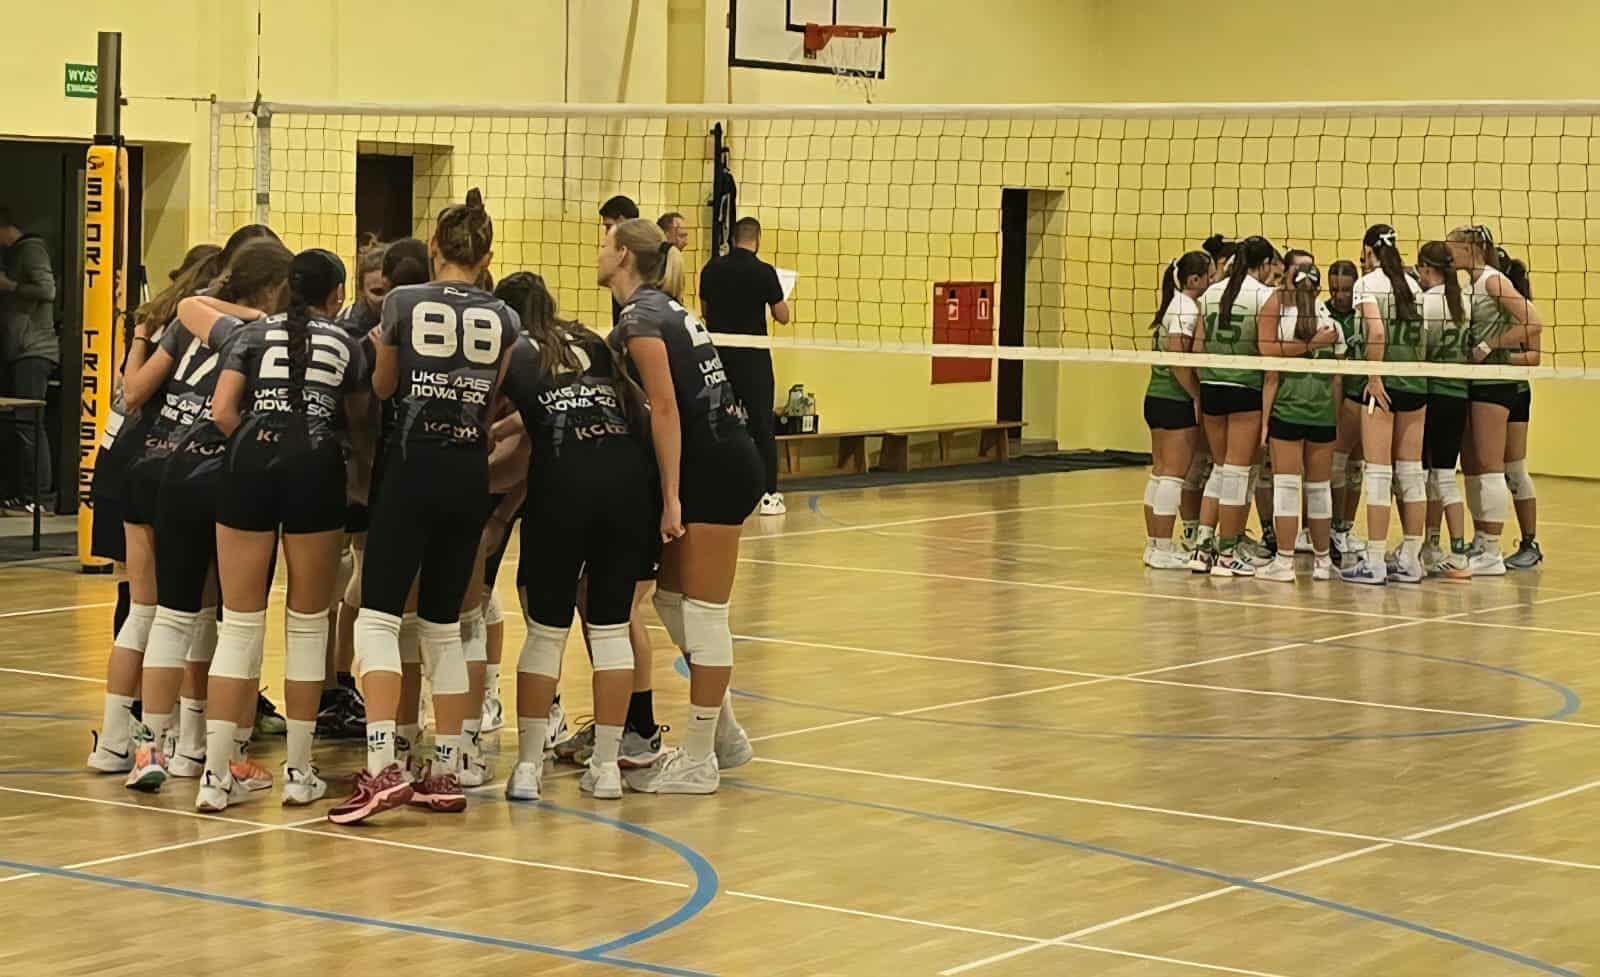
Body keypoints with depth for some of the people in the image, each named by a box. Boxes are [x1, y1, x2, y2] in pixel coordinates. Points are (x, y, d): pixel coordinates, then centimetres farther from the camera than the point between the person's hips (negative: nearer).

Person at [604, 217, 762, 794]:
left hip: (715, 466, -9)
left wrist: (672, 498, -18)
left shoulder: (639, 318, -11)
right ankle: (724, 737, 23)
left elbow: (666, 409, -17)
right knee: (670, 599, 15)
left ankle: (698, 762, 1)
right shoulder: (659, 308, 17)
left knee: (702, 614, -4)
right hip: (719, 461, 9)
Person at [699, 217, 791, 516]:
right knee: (762, 426, 2)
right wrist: (778, 298, 15)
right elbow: (782, 317, -5)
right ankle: (768, 494, 0)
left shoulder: (711, 269, 1)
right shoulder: (763, 272, -11)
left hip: (718, 354, 4)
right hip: (752, 356, -4)